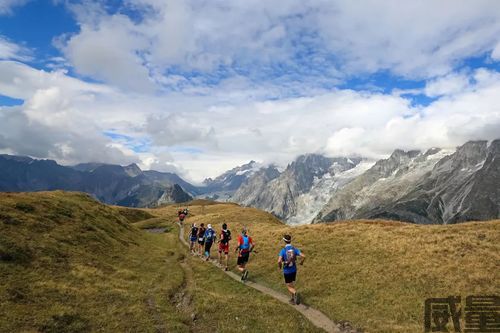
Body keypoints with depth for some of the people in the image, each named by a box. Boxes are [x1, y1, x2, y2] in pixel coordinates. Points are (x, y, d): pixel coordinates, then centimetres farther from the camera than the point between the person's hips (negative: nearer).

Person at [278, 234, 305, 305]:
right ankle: (293, 299, 28)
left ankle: (295, 293, -21)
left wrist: (280, 266, -5)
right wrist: (301, 262, 6)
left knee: (289, 287, 7)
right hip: (294, 270, 4)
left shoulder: (283, 250, -16)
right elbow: (303, 256, -14)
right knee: (292, 284, 25)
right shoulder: (295, 249, -6)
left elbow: (279, 261, -27)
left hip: (287, 271, -4)